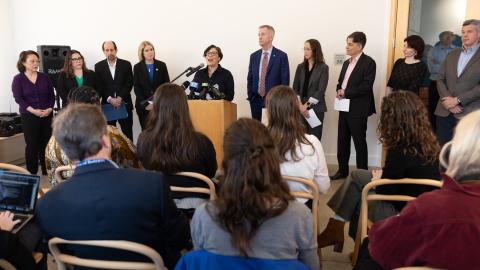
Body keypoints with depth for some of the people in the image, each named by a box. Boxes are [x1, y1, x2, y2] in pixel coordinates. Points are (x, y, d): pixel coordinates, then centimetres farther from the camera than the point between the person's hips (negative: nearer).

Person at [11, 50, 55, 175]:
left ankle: (47, 171, 17)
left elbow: (52, 95, 7)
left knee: (46, 143, 6)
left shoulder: (44, 77, 7)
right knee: (32, 145, 1)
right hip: (29, 116, -2)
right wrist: (33, 111, -18)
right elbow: (18, 98, -8)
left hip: (47, 115, 3)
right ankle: (32, 173, 11)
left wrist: (49, 109, -9)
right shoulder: (18, 79, 0)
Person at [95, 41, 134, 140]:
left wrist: (120, 98, -12)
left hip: (124, 103, 0)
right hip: (107, 104, 0)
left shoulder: (126, 64, 5)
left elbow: (129, 83, -1)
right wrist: (110, 99, -12)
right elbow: (99, 86, 2)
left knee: (127, 132, 2)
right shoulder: (99, 66, 7)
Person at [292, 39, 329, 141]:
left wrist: (307, 105, -14)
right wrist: (300, 105, -8)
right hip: (300, 108, 3)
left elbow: (321, 90, -9)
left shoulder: (323, 67, -2)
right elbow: (295, 88, 6)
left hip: (316, 108, -3)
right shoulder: (300, 67, 10)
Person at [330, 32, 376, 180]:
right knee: (342, 141, 13)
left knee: (359, 142, 2)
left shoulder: (369, 62, -9)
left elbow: (366, 86, -19)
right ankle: (342, 170, 25)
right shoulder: (346, 63, 16)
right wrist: (339, 91, -3)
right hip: (344, 108, 8)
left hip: (358, 109, -8)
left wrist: (346, 92, -17)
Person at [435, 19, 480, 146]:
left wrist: (457, 100, -14)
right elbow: (440, 79, 10)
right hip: (444, 112, 4)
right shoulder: (451, 55, 15)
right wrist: (447, 100, -6)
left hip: (468, 114, -4)